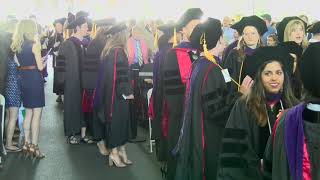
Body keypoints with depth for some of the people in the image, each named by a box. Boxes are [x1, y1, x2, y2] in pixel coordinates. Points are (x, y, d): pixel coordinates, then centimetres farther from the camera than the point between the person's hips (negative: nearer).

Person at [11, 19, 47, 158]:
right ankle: (34, 146, 0)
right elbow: (40, 67, -12)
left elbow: (19, 63, 7)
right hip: (35, 79, -7)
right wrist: (45, 61, 8)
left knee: (28, 113, 17)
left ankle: (27, 143, 23)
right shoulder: (35, 44, -12)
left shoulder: (17, 45, 7)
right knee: (36, 114, -1)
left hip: (23, 79, 7)